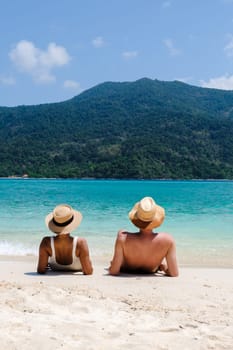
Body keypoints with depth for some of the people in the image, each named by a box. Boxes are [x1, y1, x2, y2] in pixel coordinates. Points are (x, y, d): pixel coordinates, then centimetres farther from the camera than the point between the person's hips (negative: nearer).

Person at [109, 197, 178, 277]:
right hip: (151, 272, 1)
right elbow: (174, 273, -30)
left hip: (126, 271, 0)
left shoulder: (123, 238, -41)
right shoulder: (167, 239, -37)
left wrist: (111, 267, -9)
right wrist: (164, 267, -8)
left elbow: (113, 271, -33)